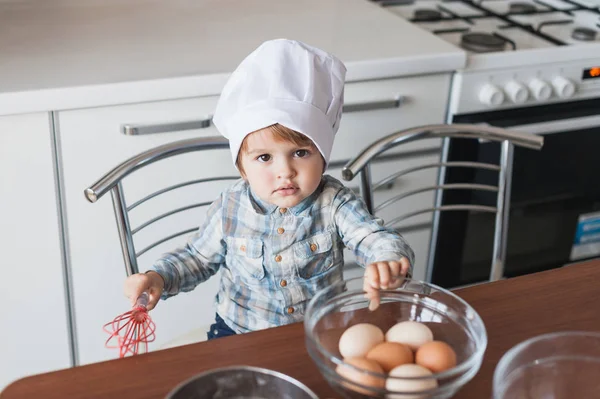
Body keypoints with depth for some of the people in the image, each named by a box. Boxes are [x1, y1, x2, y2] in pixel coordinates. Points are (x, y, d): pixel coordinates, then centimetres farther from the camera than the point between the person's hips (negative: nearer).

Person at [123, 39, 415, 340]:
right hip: (238, 334, 0)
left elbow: (377, 239, -21)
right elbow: (197, 257, 7)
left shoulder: (334, 204, -12)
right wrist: (159, 277, -12)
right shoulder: (230, 209, -8)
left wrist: (389, 261, -45)